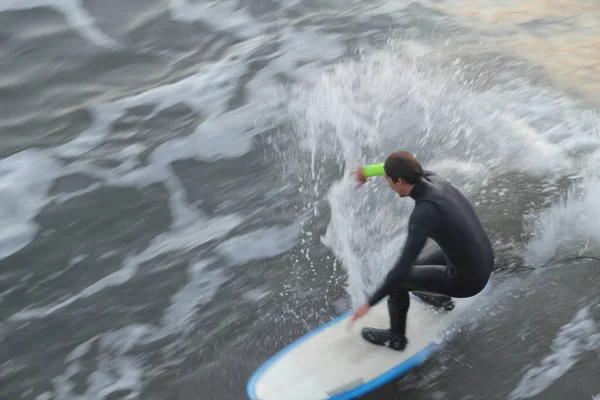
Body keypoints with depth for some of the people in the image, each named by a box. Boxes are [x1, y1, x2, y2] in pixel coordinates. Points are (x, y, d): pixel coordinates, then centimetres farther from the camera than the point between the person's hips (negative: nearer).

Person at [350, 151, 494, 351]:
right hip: (485, 262, 8)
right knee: (420, 266, 29)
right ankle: (440, 297, 57)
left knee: (399, 277, 4)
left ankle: (396, 337, 24)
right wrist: (369, 170, 13)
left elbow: (403, 267, -31)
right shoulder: (433, 178, -7)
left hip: (467, 280, -8)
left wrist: (369, 303, -24)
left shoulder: (424, 213, -30)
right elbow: (404, 168, 17)